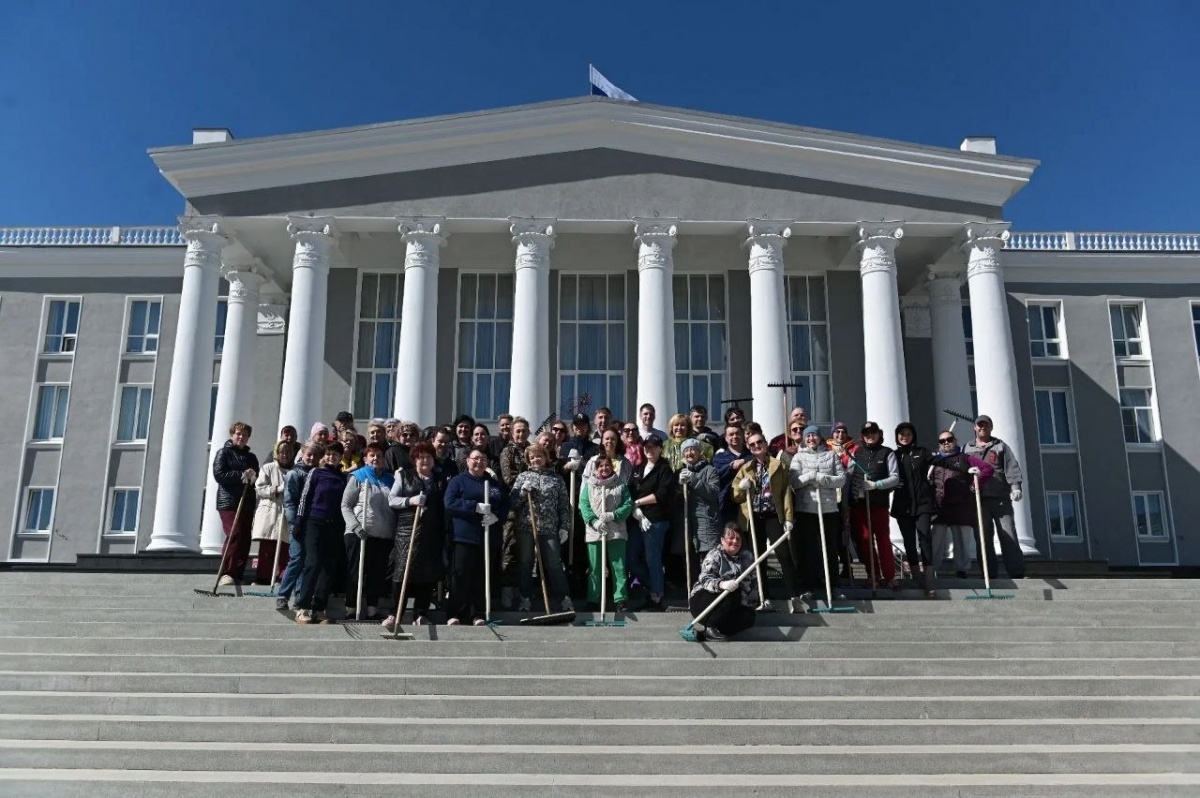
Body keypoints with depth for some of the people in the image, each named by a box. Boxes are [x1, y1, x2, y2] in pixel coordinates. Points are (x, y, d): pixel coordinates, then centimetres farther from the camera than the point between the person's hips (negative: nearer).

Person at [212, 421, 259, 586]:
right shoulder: (224, 452, 7)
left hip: (247, 503, 5)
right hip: (228, 501, -5)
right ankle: (226, 573, -14)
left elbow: (258, 479, 18)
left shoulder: (251, 457, 20)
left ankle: (237, 575, 7)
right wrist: (242, 475, -12)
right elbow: (219, 474, -6)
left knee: (245, 538, 0)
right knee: (235, 534, -19)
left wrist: (252, 477, -5)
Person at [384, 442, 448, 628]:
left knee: (429, 574, 2)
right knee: (403, 571, -8)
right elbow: (391, 500, 5)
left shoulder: (442, 479, 13)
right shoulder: (403, 476, 10)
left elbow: (448, 503, 13)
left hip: (433, 534, 2)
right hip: (407, 531, -2)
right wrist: (410, 501, -12)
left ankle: (421, 615, 11)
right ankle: (394, 614, -1)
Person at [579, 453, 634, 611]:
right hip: (594, 532, 0)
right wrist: (594, 521, -16)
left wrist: (613, 515, -14)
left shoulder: (620, 485, 5)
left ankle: (620, 599, 9)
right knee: (595, 568, 7)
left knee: (619, 567, 1)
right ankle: (593, 600, 15)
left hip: (616, 532, 0)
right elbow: (584, 505, -2)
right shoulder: (588, 485, 5)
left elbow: (628, 505, 0)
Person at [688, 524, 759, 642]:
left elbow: (754, 582, 15)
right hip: (704, 599, -6)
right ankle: (709, 627, -26)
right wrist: (722, 584, -46)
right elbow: (705, 580, -25)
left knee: (749, 617, -23)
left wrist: (752, 600, -2)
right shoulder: (714, 556, -9)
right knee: (733, 593, -32)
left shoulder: (747, 557, 9)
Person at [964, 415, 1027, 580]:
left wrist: (1015, 486, -13)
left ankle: (1017, 574, -5)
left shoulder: (1000, 446, 13)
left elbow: (1012, 467, 1)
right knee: (984, 538, 1)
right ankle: (989, 574, 4)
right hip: (979, 498, 1)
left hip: (1001, 498, -1)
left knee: (1009, 536, -5)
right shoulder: (967, 449, 18)